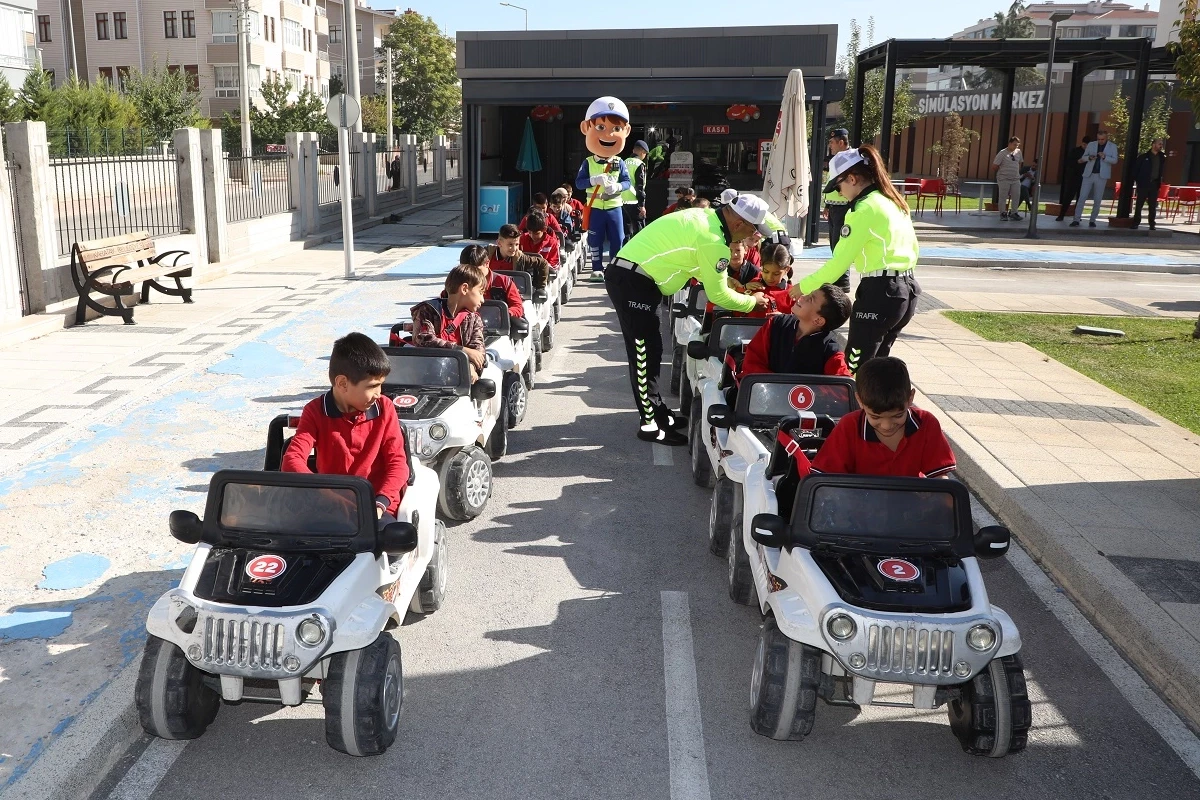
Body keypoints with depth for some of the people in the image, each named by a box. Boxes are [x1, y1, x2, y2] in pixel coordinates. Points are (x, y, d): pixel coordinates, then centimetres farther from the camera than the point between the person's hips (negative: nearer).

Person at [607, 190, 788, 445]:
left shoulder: (707, 217, 10)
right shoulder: (713, 240, -18)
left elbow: (699, 268, 24)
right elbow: (718, 295, -9)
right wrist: (753, 302, 6)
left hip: (630, 276, 10)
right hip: (633, 281, -10)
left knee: (649, 350, 16)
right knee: (646, 353, -5)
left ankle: (656, 410, 26)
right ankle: (650, 423, 2)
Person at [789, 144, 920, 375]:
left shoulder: (865, 209, -14)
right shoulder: (895, 202, 12)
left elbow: (839, 262, -14)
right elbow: (913, 249, 19)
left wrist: (804, 286, -4)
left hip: (879, 293, -9)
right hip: (906, 289, 9)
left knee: (855, 367, -3)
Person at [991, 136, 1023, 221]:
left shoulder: (1018, 152, 7)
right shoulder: (1002, 153, -10)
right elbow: (994, 166, -8)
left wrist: (1018, 172, 15)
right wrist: (1002, 171, 4)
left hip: (1016, 179, 5)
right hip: (1004, 179, -5)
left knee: (1016, 196, 4)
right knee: (1003, 196, -1)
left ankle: (1013, 213, 15)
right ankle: (1003, 213, 9)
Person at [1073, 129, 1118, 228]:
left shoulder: (1112, 147, 4)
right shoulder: (1091, 145, 8)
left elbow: (1114, 160, -3)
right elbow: (1083, 157, 9)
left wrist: (1105, 157, -21)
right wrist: (1089, 157, -13)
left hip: (1101, 176, -1)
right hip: (1089, 174, 1)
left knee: (1097, 199, 2)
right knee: (1082, 197, -6)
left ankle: (1092, 220, 8)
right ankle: (1076, 219, -7)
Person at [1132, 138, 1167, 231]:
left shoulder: (1162, 157, 9)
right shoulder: (1144, 156, -2)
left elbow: (1162, 170, 16)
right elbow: (1136, 167, -1)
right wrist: (1136, 179, -6)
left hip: (1154, 184, 3)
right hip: (1143, 183, -3)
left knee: (1153, 206, 3)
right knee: (1139, 204, 0)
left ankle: (1152, 224, 9)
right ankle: (1136, 222, 6)